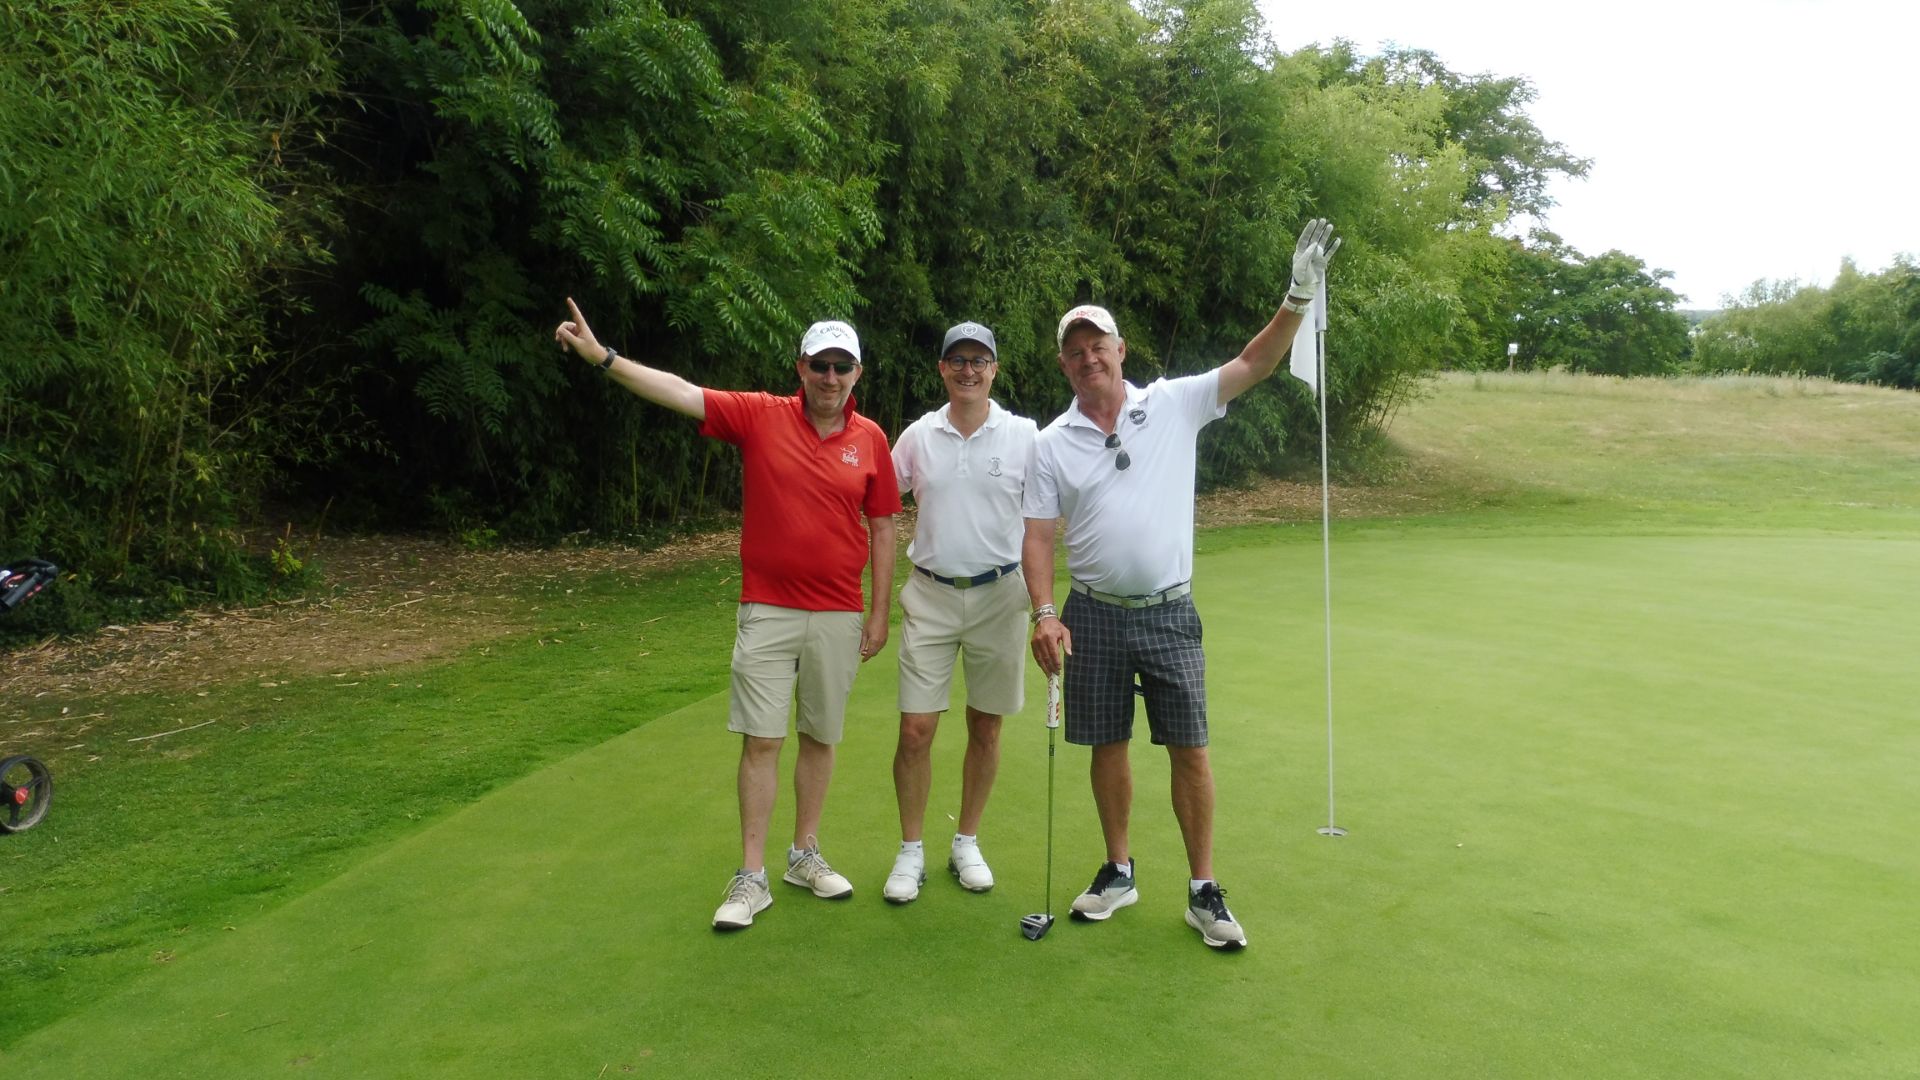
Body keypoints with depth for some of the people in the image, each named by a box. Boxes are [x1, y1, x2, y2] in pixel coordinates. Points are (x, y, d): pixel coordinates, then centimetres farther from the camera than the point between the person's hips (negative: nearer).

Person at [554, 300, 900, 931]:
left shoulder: (871, 440, 2)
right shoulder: (760, 416, -3)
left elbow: (882, 529, 6)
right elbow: (681, 393, -11)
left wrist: (880, 613, 3)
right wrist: (602, 356, -23)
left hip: (838, 617, 2)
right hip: (767, 612, -2)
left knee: (820, 738, 12)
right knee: (761, 741, 1)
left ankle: (805, 855, 28)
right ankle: (751, 878, 11)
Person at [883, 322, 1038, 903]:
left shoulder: (1024, 435, -1)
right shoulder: (918, 435, 3)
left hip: (998, 596, 0)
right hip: (929, 594, 1)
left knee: (986, 729, 9)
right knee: (915, 729, -2)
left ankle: (967, 844, 26)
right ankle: (910, 853, 15)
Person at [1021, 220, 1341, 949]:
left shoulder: (1174, 405, 1)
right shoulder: (1052, 444, 2)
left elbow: (1254, 364, -3)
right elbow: (1037, 537, -1)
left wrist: (1298, 298, -16)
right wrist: (1044, 613, -13)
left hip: (1169, 613, -1)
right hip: (1094, 614, 1)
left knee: (1189, 751, 1)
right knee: (1107, 747, 10)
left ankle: (1203, 890, 13)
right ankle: (1118, 871, 28)